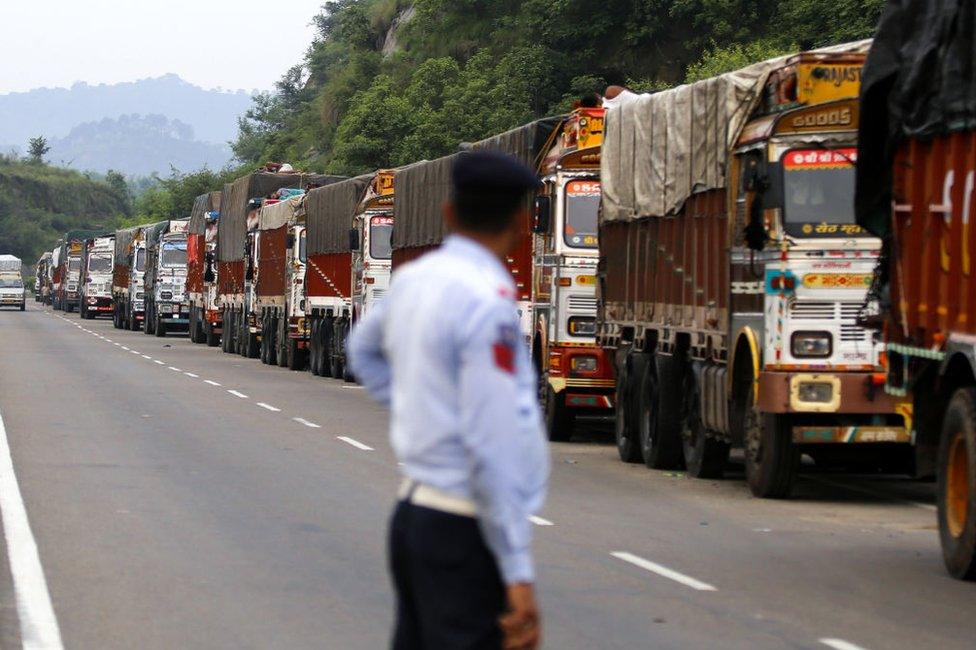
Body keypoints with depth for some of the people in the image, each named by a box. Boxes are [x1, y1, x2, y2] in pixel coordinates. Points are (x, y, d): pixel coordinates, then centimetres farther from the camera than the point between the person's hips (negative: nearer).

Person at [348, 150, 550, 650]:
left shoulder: (412, 279, 9)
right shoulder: (488, 302, -16)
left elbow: (363, 348, 32)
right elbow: (494, 445, -21)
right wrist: (518, 575, -21)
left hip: (413, 512, 9)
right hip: (463, 533, -9)